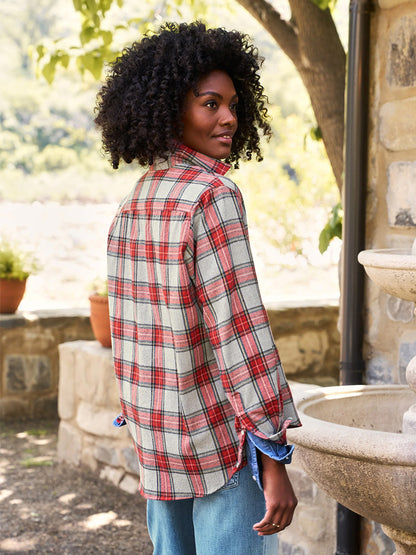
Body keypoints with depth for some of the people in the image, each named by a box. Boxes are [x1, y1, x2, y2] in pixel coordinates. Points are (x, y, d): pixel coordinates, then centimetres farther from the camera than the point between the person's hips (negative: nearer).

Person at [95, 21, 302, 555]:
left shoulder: (135, 202, 7)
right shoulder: (212, 195, -19)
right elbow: (239, 331, -24)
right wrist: (275, 460, -21)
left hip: (158, 431, 9)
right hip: (221, 433, -8)